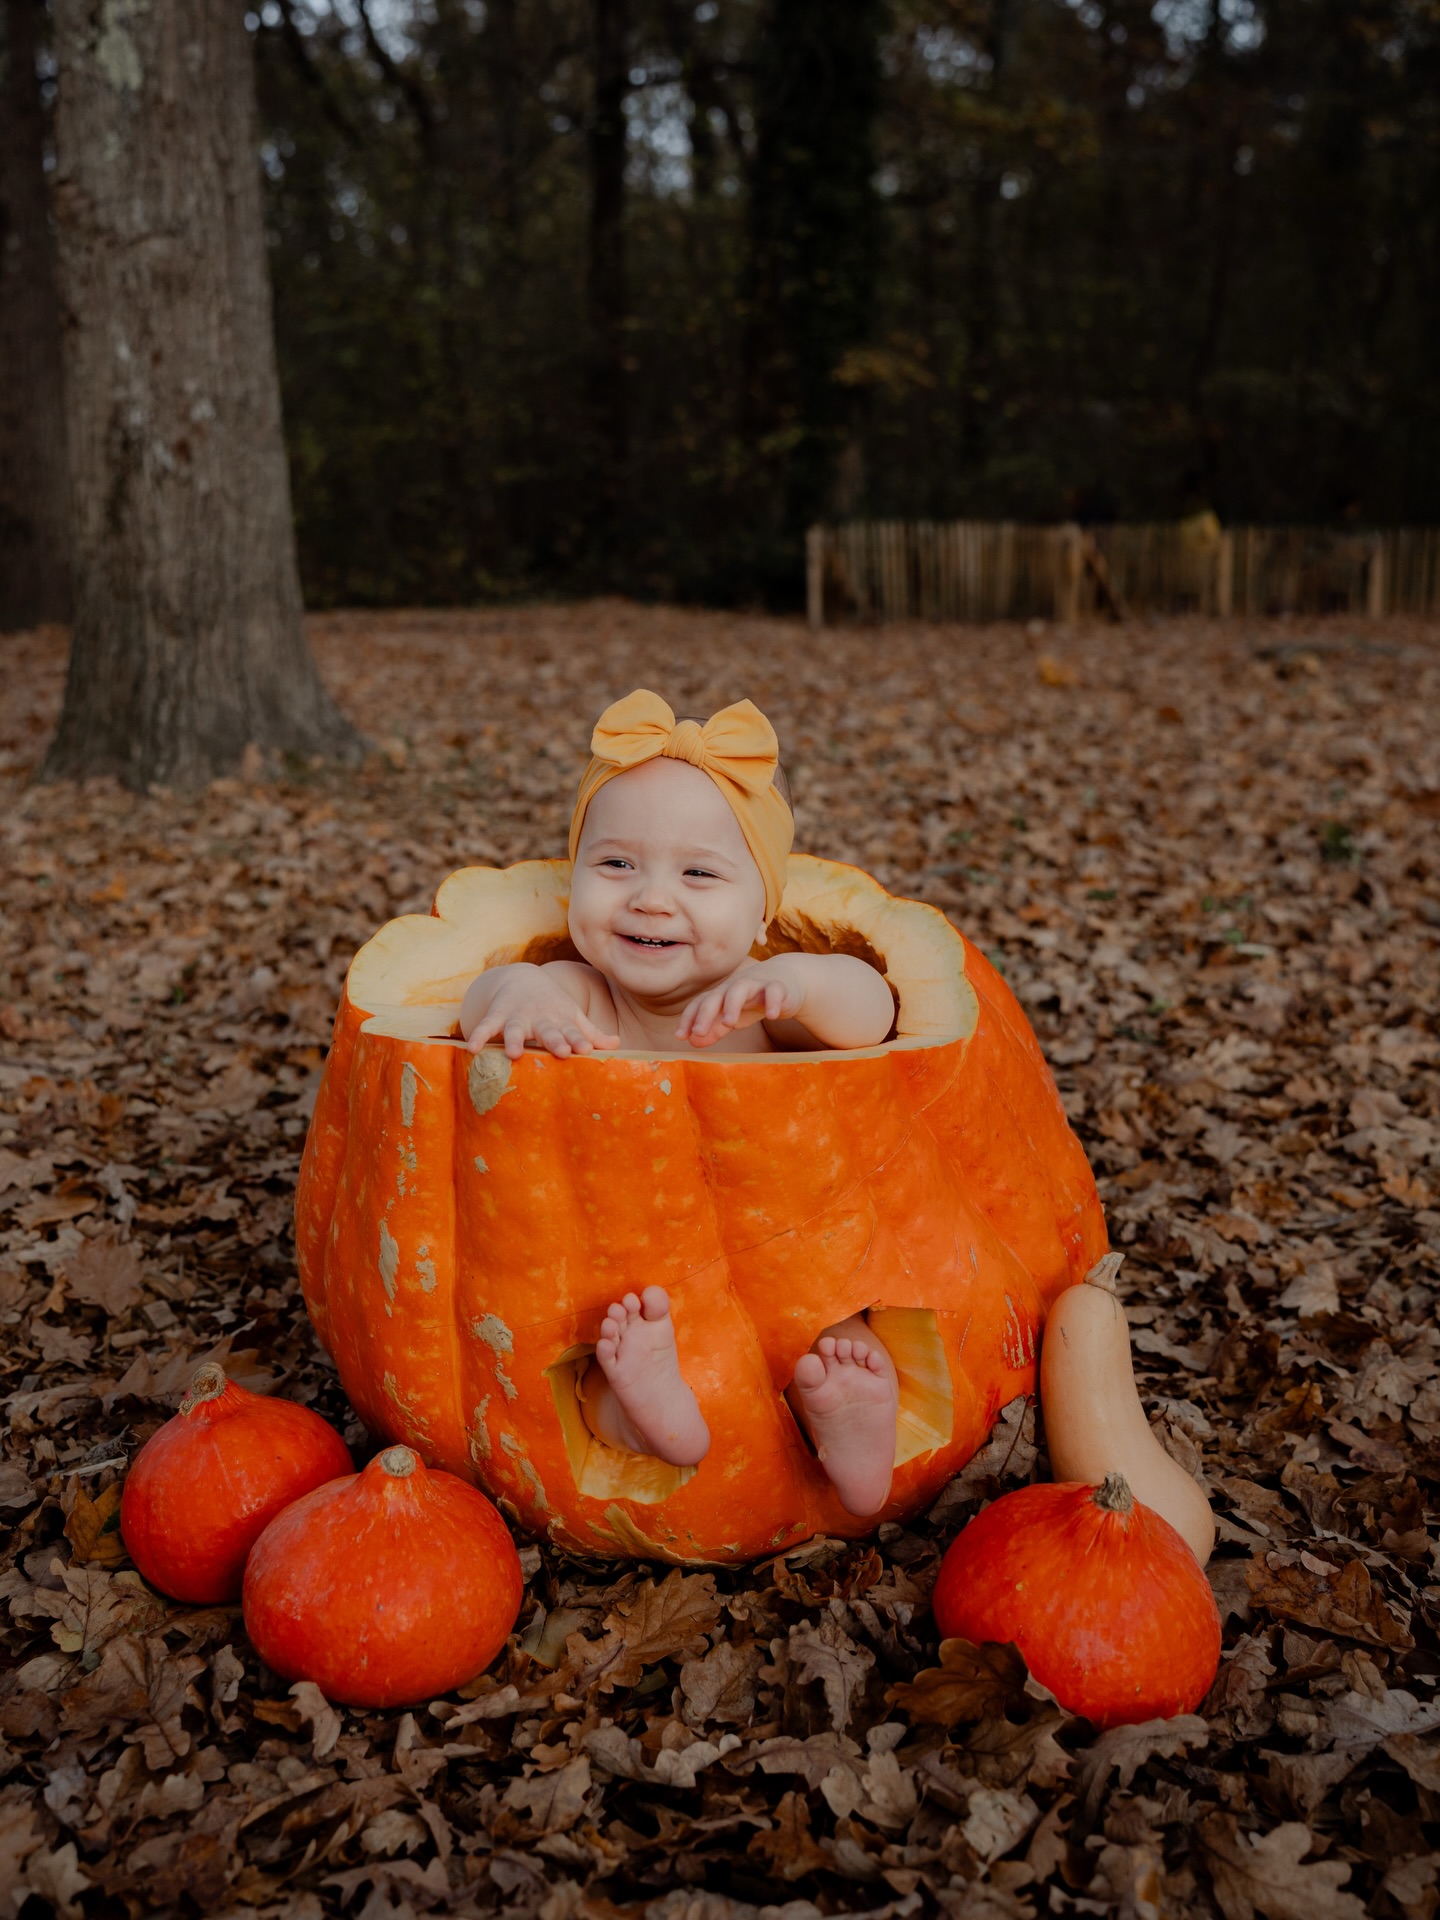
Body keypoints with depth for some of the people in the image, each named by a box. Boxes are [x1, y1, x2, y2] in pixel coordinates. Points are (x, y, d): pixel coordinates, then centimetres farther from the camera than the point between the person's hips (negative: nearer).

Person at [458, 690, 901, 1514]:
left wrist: (795, 981, -49)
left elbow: (869, 1015, -27)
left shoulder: (759, 1004, -7)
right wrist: (518, 990, -50)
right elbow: (479, 1007, -25)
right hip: (609, 1285, 0)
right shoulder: (582, 999, -6)